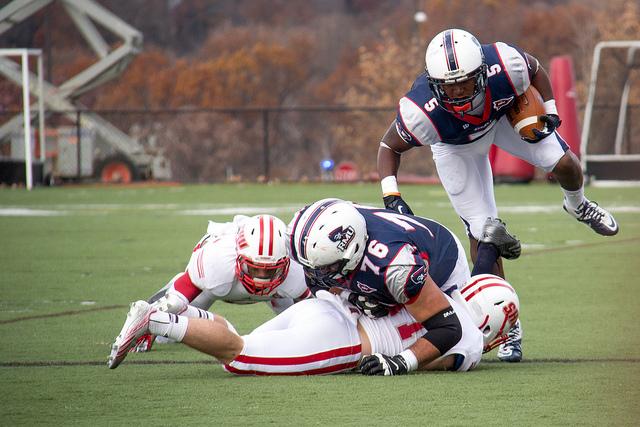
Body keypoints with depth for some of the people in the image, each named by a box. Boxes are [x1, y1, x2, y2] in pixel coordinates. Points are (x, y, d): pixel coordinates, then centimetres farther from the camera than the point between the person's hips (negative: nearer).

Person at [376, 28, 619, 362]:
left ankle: (577, 205, 30)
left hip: (504, 110, 2)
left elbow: (536, 69, -14)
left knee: (562, 162, -11)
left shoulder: (504, 66, -40)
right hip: (455, 144, -2)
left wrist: (550, 111, -17)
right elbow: (389, 146, -22)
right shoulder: (422, 112, -43)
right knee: (481, 231, -7)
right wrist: (391, 197, -33)